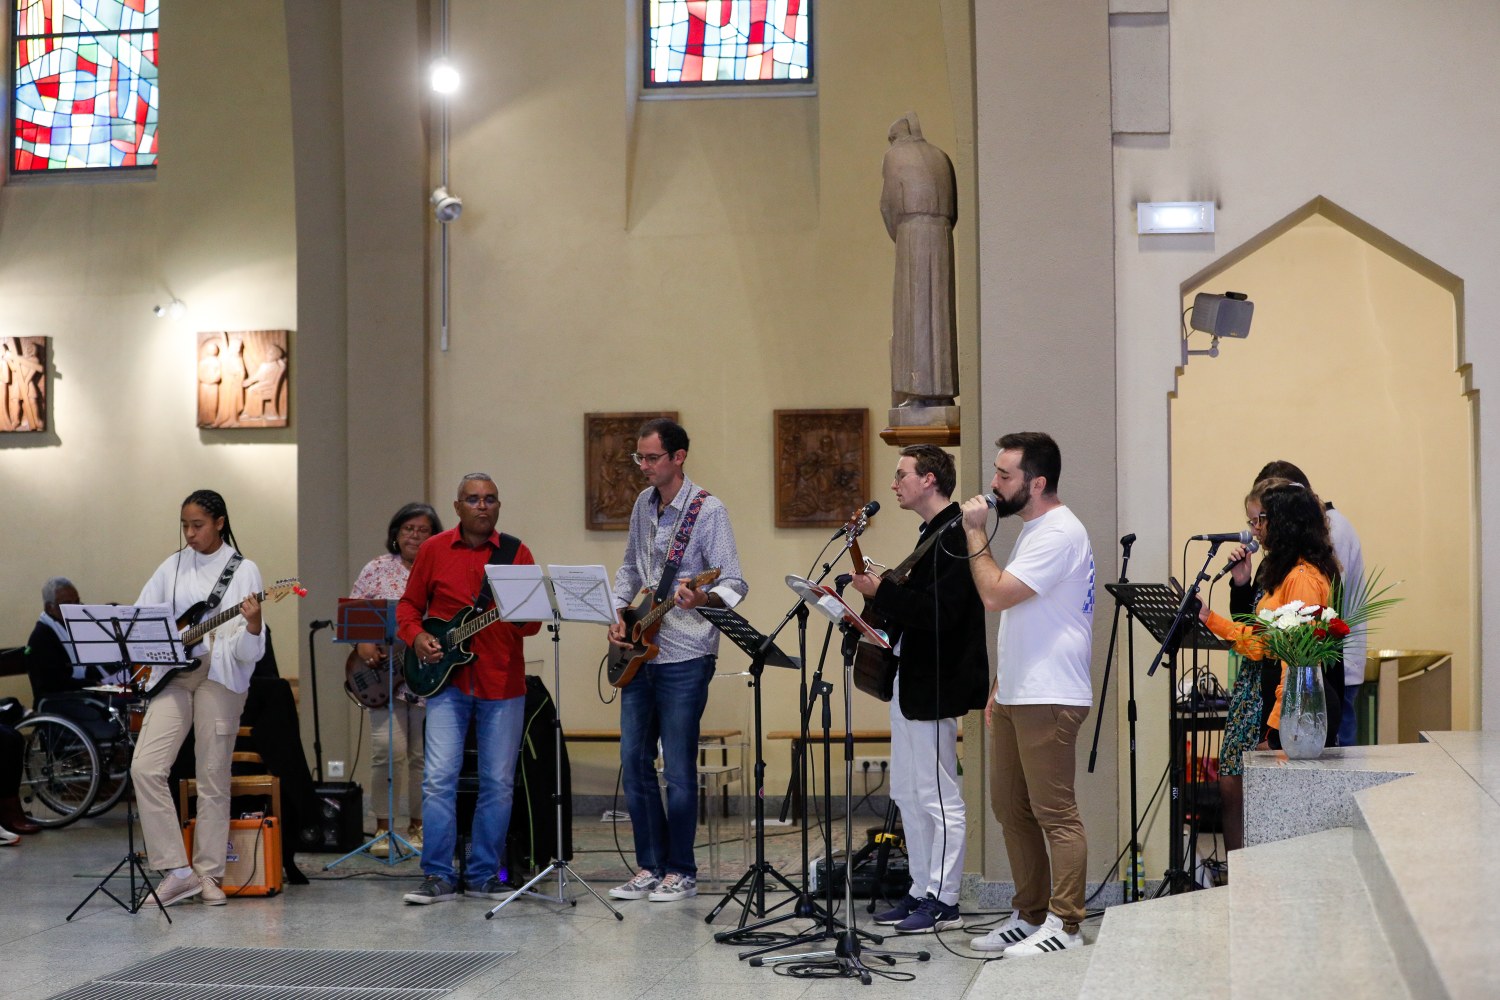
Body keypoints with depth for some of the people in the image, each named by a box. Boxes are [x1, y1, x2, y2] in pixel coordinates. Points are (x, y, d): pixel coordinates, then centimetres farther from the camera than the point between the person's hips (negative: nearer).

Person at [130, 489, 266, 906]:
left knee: (213, 780, 0)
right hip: (172, 674, 3)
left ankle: (208, 875, 13)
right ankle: (178, 869, -7)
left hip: (220, 677, -3)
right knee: (146, 767, -12)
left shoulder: (244, 571, 0)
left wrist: (252, 625, -26)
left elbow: (248, 652, -5)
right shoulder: (173, 566, 10)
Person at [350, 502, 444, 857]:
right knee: (388, 749, -11)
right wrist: (361, 643, -9)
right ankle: (383, 828, 3)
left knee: (423, 755, 4)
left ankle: (417, 826, 18)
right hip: (384, 670, -1)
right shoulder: (378, 569, 7)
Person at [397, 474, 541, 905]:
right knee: (439, 778, -8)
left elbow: (533, 619, 3)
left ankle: (484, 875, 15)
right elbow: (409, 604, 12)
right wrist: (416, 637, -6)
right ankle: (438, 877, -1)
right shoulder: (433, 550, 5)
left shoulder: (517, 552, 5)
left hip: (503, 684, 1)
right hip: (448, 680, -1)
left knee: (498, 783, 4)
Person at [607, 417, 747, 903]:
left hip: (684, 657, -7)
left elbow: (734, 584, -12)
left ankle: (681, 872, 9)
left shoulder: (708, 510, -10)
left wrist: (702, 599, -33)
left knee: (678, 770, -2)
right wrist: (617, 612, 6)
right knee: (634, 762, 8)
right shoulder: (643, 504, 11)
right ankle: (650, 867, 18)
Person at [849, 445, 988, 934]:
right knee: (907, 794, 15)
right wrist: (881, 591, 6)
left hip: (934, 687, -11)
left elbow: (938, 611, -26)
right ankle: (922, 891, 23)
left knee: (938, 796, -4)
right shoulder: (932, 534, 17)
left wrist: (882, 591, -22)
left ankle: (944, 903, 2)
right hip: (910, 682, 11)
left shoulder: (955, 535, -16)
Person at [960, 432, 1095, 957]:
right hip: (1016, 696, 11)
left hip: (1049, 698, -11)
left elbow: (996, 594, -23)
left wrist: (975, 534, -13)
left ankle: (1064, 924, 0)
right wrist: (1000, 684, 22)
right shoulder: (1033, 530, 18)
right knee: (1010, 807, 14)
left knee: (1054, 814, -6)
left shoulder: (1059, 534, -15)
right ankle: (1028, 914, 22)